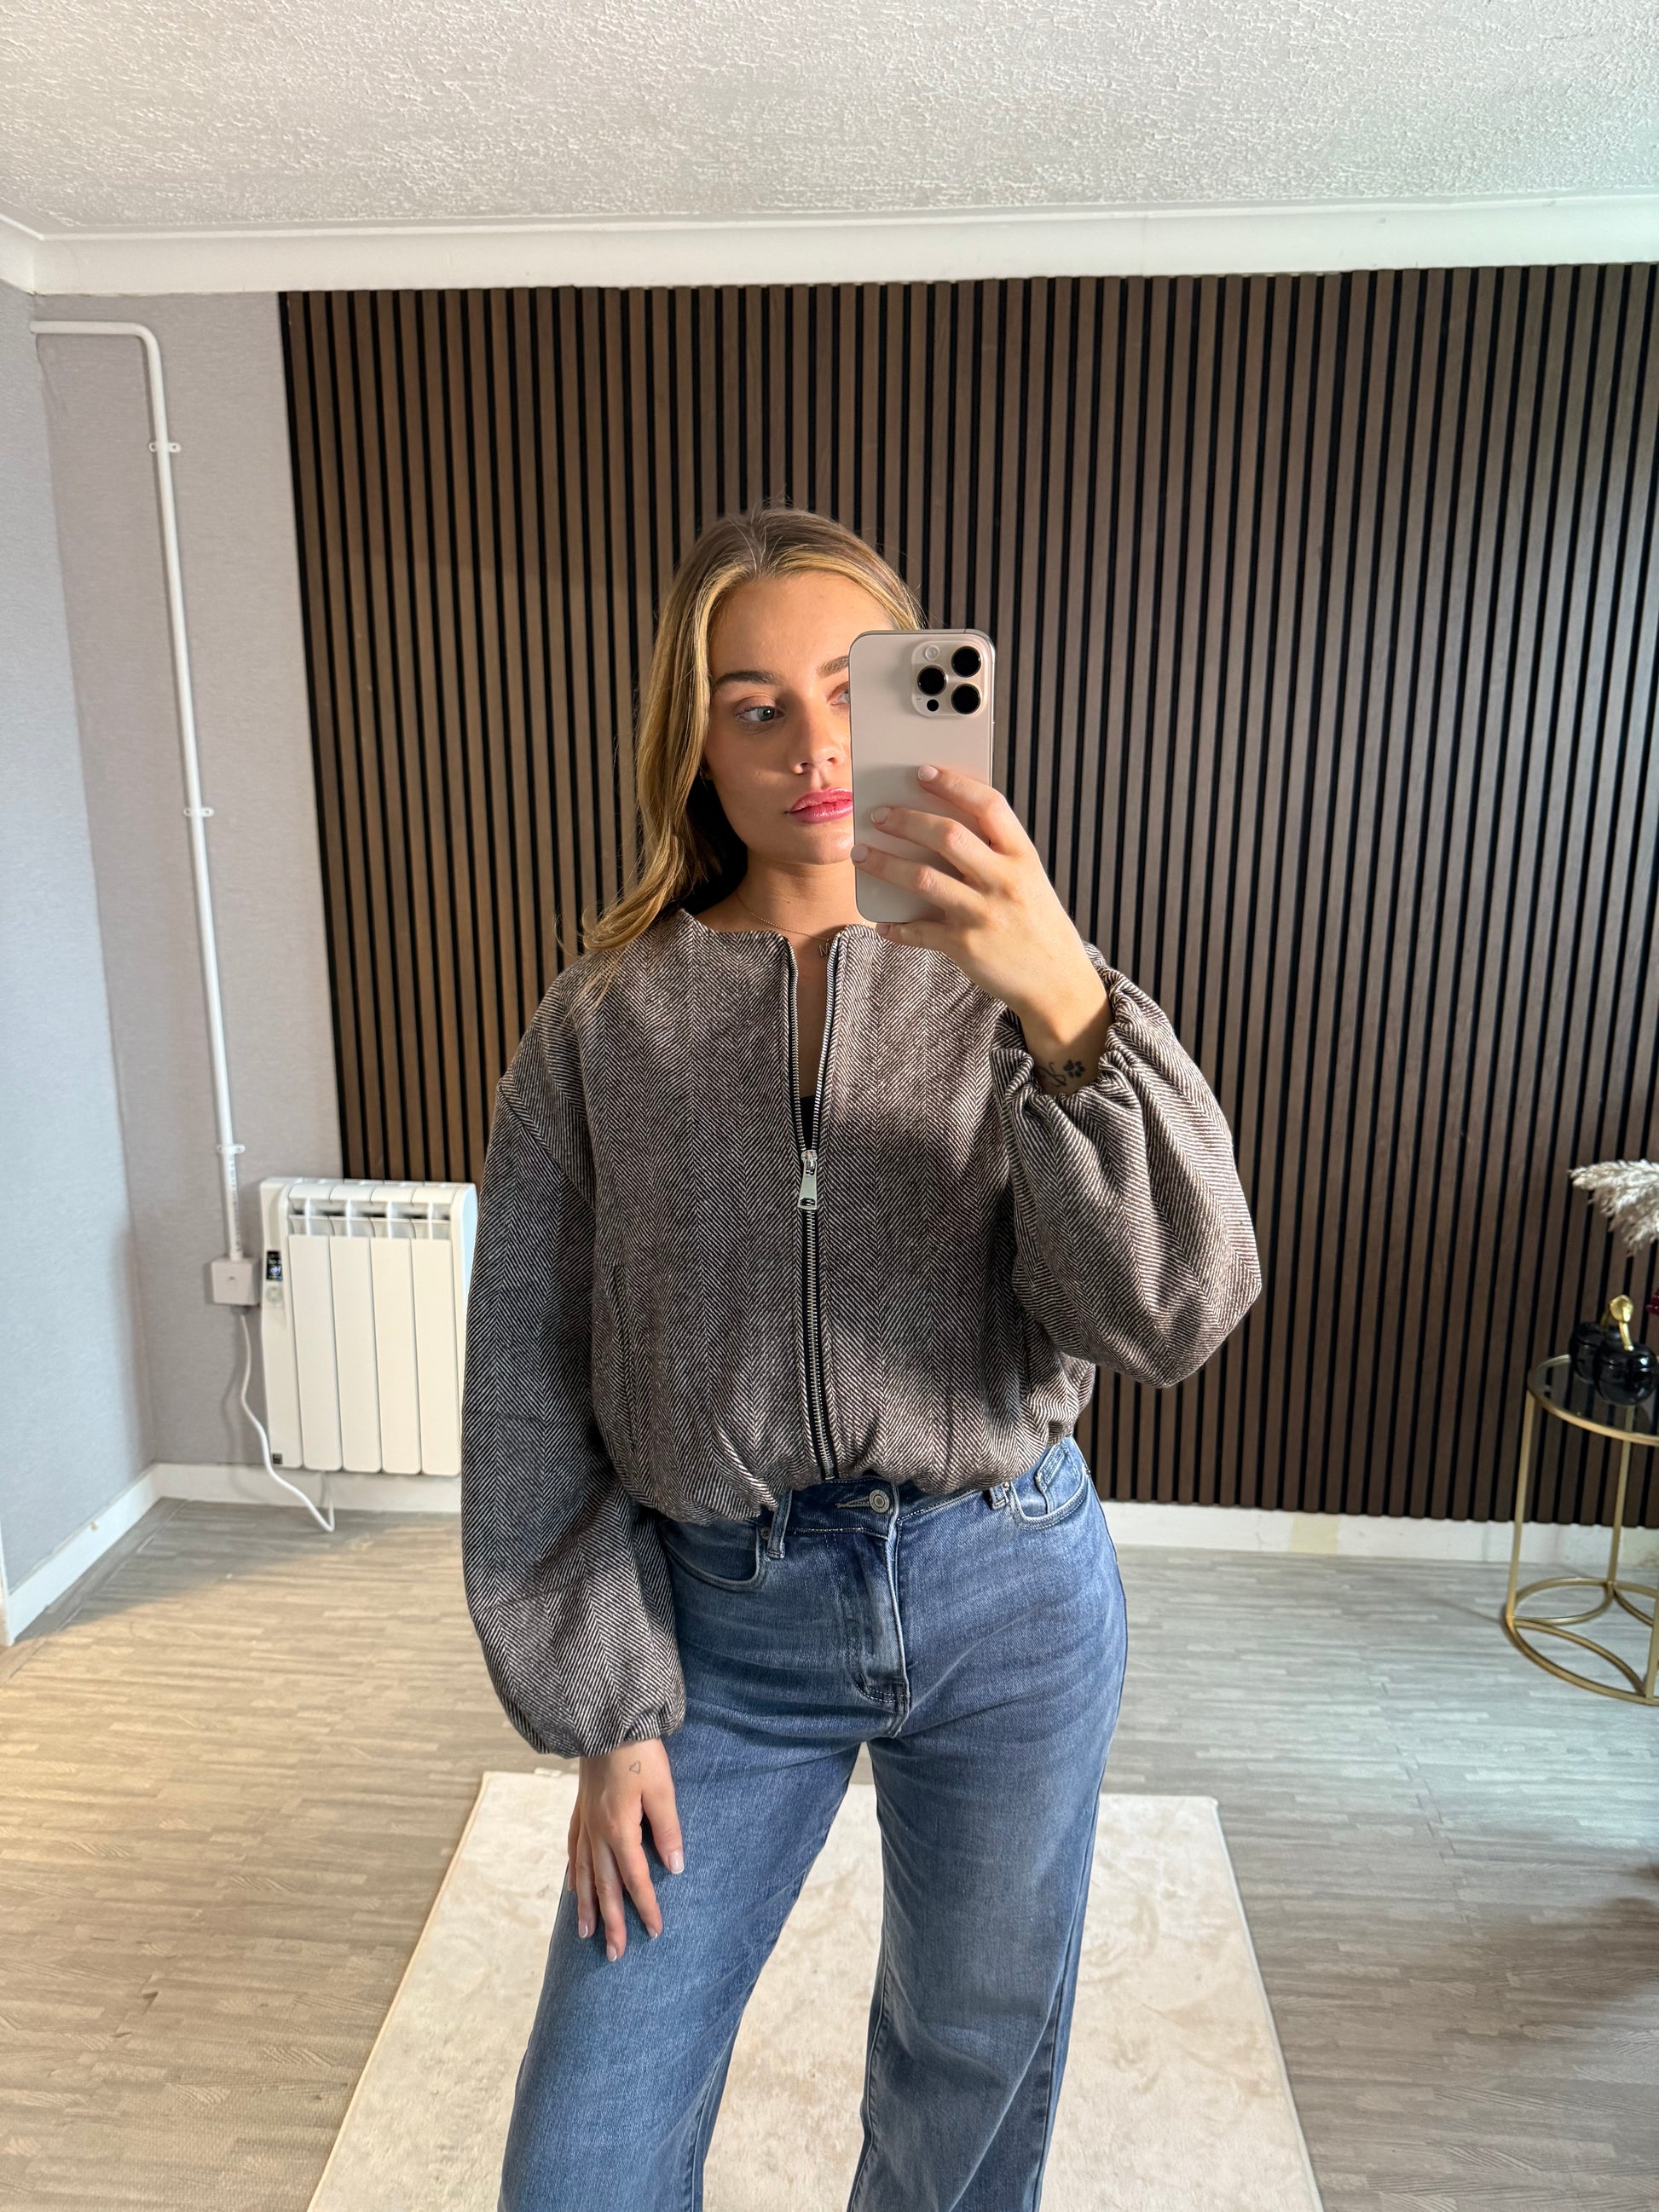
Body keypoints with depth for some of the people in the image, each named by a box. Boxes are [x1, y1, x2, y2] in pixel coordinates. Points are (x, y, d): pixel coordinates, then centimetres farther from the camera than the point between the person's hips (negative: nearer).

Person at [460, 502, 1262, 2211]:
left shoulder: (1017, 981, -5)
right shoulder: (606, 1017, -4)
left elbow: (1175, 1314, -18)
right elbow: (528, 1387, -1)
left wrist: (1065, 1004, -33)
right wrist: (605, 1708, -2)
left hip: (1007, 1602, 0)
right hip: (724, 1619, 1)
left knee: (976, 2063, 22)